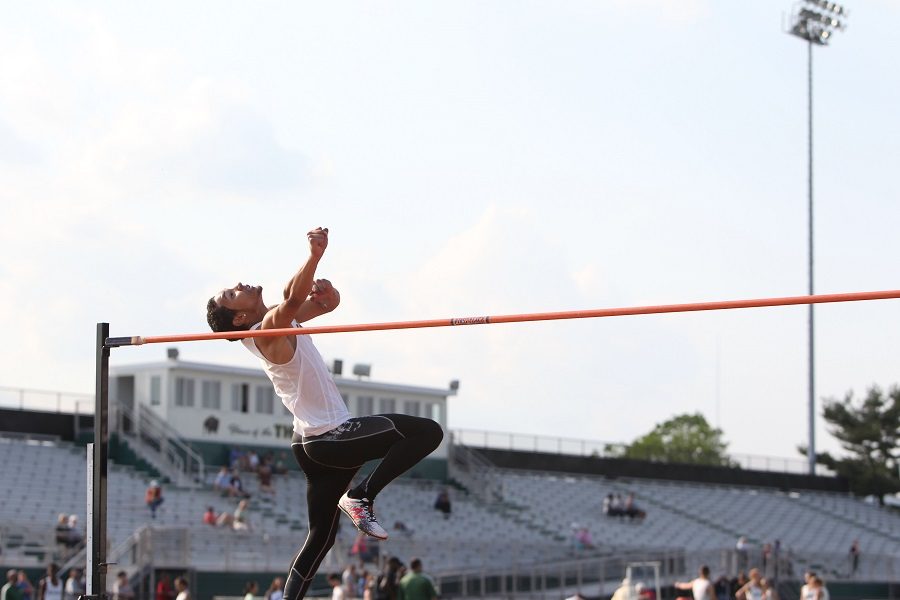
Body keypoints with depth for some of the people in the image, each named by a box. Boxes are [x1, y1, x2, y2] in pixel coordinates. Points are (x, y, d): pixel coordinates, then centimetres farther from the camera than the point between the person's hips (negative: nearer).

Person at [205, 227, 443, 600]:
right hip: (329, 437, -10)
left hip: (316, 442, 10)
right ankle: (361, 497, -11)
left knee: (321, 537, 13)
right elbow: (292, 297, -34)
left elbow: (329, 303, 22)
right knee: (427, 432, -11)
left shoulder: (282, 320, 15)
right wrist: (315, 256, -48)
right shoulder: (269, 330, -13)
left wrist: (324, 289, -2)